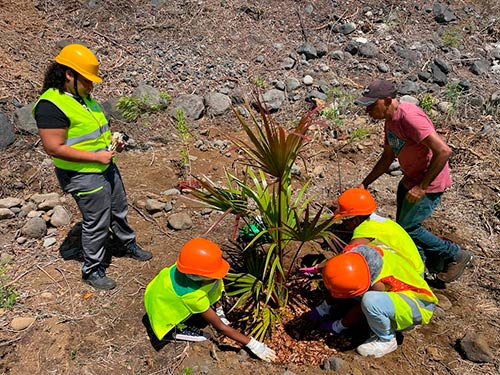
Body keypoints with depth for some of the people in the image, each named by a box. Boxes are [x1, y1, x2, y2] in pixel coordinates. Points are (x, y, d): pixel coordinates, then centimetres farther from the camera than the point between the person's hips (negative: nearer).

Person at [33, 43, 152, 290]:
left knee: (119, 211, 23)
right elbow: (54, 148, -25)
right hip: (83, 175, -9)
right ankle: (92, 270, 25)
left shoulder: (83, 96, 7)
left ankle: (129, 245, 45)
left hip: (106, 167, 9)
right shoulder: (50, 105, -22)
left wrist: (111, 140, 2)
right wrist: (96, 156, -23)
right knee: (97, 223, 4)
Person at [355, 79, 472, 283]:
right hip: (410, 180, 10)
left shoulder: (410, 118, -27)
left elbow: (444, 151, -32)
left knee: (408, 228, -4)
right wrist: (365, 183, 11)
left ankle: (456, 256, 16)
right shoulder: (390, 120, 4)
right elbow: (388, 157, 15)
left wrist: (422, 187, -27)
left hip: (429, 183, -10)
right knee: (402, 226, 14)